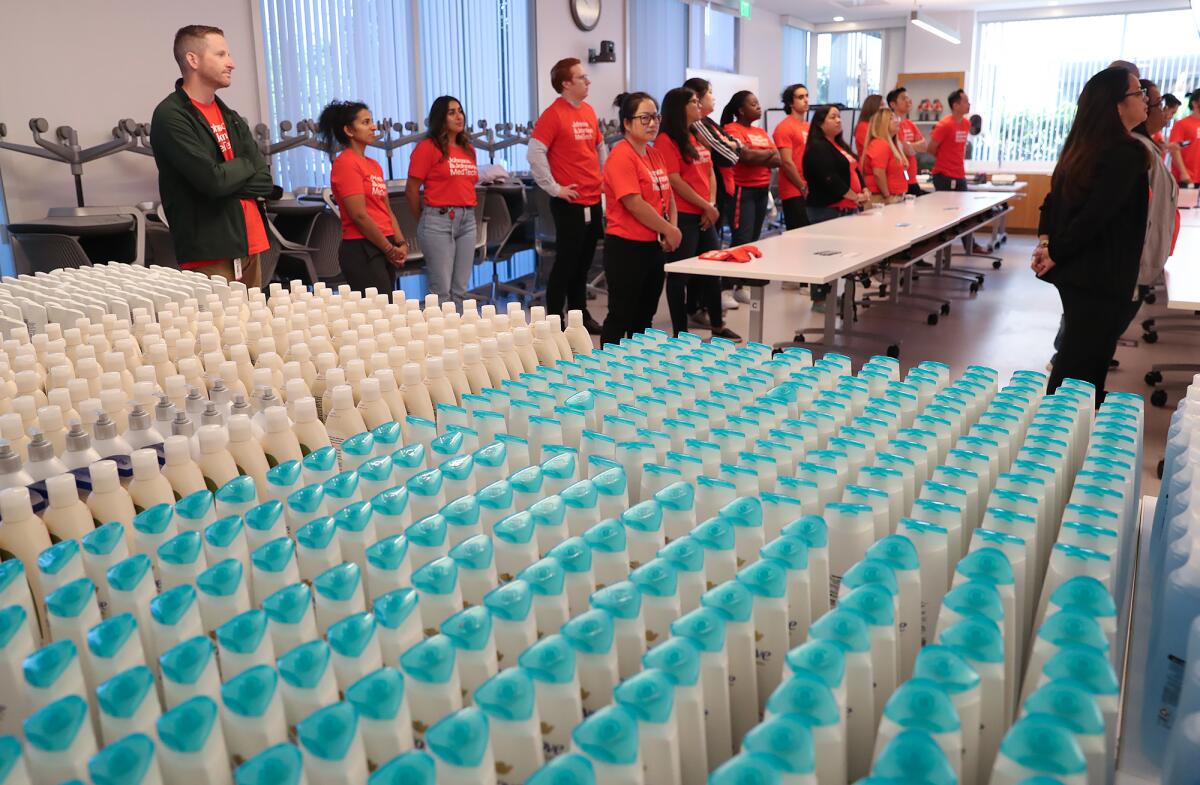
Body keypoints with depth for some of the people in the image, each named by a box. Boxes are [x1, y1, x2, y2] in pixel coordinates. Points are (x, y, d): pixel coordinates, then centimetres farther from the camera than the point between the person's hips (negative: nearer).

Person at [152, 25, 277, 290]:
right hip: (210, 252, -7)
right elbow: (213, 180, -17)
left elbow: (264, 179, 7)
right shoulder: (170, 116, -7)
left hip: (250, 244, 7)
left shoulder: (230, 116, 17)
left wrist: (228, 178, -9)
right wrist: (244, 165, 1)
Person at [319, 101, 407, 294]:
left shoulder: (374, 165, 16)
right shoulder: (346, 163, -9)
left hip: (384, 250, 8)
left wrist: (400, 243, 2)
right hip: (361, 250, -8)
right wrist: (390, 249, -9)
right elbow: (359, 215, -15)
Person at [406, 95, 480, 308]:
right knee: (442, 290, -6)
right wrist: (424, 221, 6)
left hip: (467, 220, 6)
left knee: (460, 290, 9)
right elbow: (411, 190, -4)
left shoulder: (468, 149, 15)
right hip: (439, 219, -6)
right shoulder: (427, 147, -4)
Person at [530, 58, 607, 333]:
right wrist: (554, 188, -16)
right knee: (566, 262, -1)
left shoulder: (588, 111, 12)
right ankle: (554, 318, 8)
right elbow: (535, 153, -18)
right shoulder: (554, 114, -11)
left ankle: (580, 314, 26)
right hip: (570, 202, -7)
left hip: (594, 200, 7)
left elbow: (601, 147, 25)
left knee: (584, 262, 15)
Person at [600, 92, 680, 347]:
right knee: (621, 317, 0)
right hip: (626, 247, -8)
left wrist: (672, 228, 0)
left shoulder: (655, 154, 12)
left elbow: (668, 195, 17)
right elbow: (635, 205, -20)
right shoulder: (622, 156, -15)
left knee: (645, 316, 16)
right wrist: (669, 230, -11)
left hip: (654, 246, 9)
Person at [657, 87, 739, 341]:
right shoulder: (666, 141, -11)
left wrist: (712, 204, 0)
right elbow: (675, 181, -17)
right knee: (680, 274, -1)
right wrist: (706, 206, -13)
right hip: (681, 217, -9)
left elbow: (710, 173, 16)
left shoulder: (698, 137, 16)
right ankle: (680, 333, 7)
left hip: (704, 216, 9)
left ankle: (718, 325, 28)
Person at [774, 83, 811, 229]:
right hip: (794, 192, -7)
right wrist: (803, 187, -9)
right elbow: (787, 162, -13)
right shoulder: (785, 127, -7)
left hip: (810, 192, 7)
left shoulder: (809, 127, 15)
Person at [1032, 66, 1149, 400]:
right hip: (1101, 276, -9)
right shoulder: (1128, 153, -15)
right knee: (1083, 367, -1)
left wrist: (1045, 242, -2)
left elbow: (1054, 200, 10)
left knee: (1073, 359, 18)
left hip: (1076, 270, 9)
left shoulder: (1082, 148, 10)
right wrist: (1055, 254, -12)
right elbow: (1095, 216, -21)